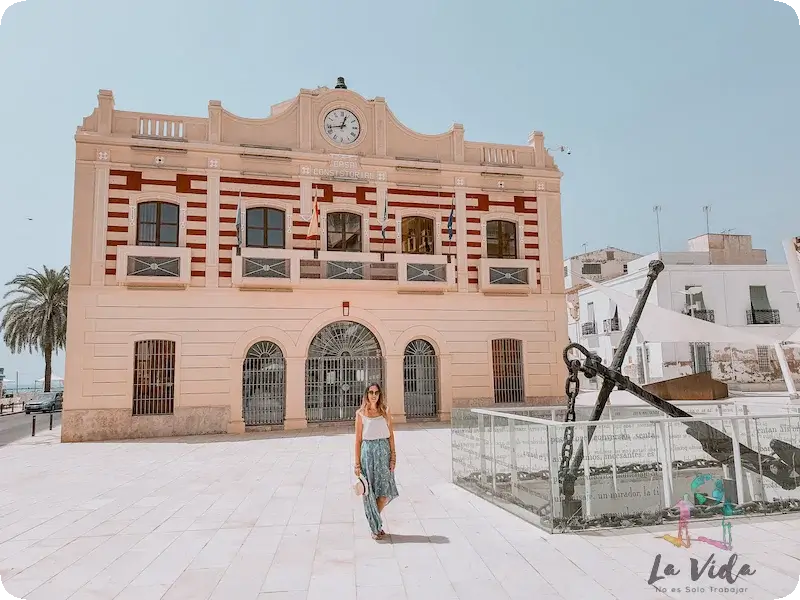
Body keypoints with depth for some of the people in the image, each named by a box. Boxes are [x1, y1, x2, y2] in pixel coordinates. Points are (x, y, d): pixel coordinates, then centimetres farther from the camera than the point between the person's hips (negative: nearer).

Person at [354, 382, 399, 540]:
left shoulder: (385, 411, 4)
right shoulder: (360, 413, 0)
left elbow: (391, 436, 5)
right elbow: (358, 439, 0)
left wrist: (393, 457, -2)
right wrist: (357, 463, -3)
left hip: (383, 451, 2)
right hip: (367, 451, -2)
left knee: (384, 491, 3)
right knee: (370, 491, 4)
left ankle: (375, 519, 28)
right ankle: (375, 527, 19)